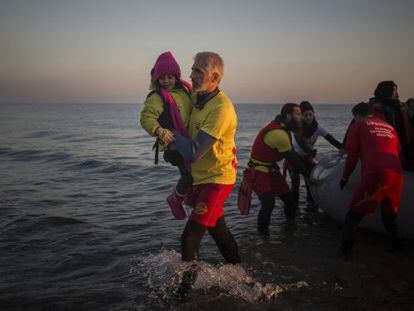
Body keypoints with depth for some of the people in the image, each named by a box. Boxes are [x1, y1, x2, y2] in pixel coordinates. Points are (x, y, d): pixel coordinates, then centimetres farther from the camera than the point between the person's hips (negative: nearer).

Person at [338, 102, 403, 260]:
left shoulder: (357, 126, 14)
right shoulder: (389, 127, 28)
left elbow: (352, 156, 11)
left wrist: (345, 178, 23)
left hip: (374, 174, -5)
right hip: (397, 174, 5)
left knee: (354, 214, 4)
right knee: (389, 215, 24)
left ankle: (345, 251, -3)